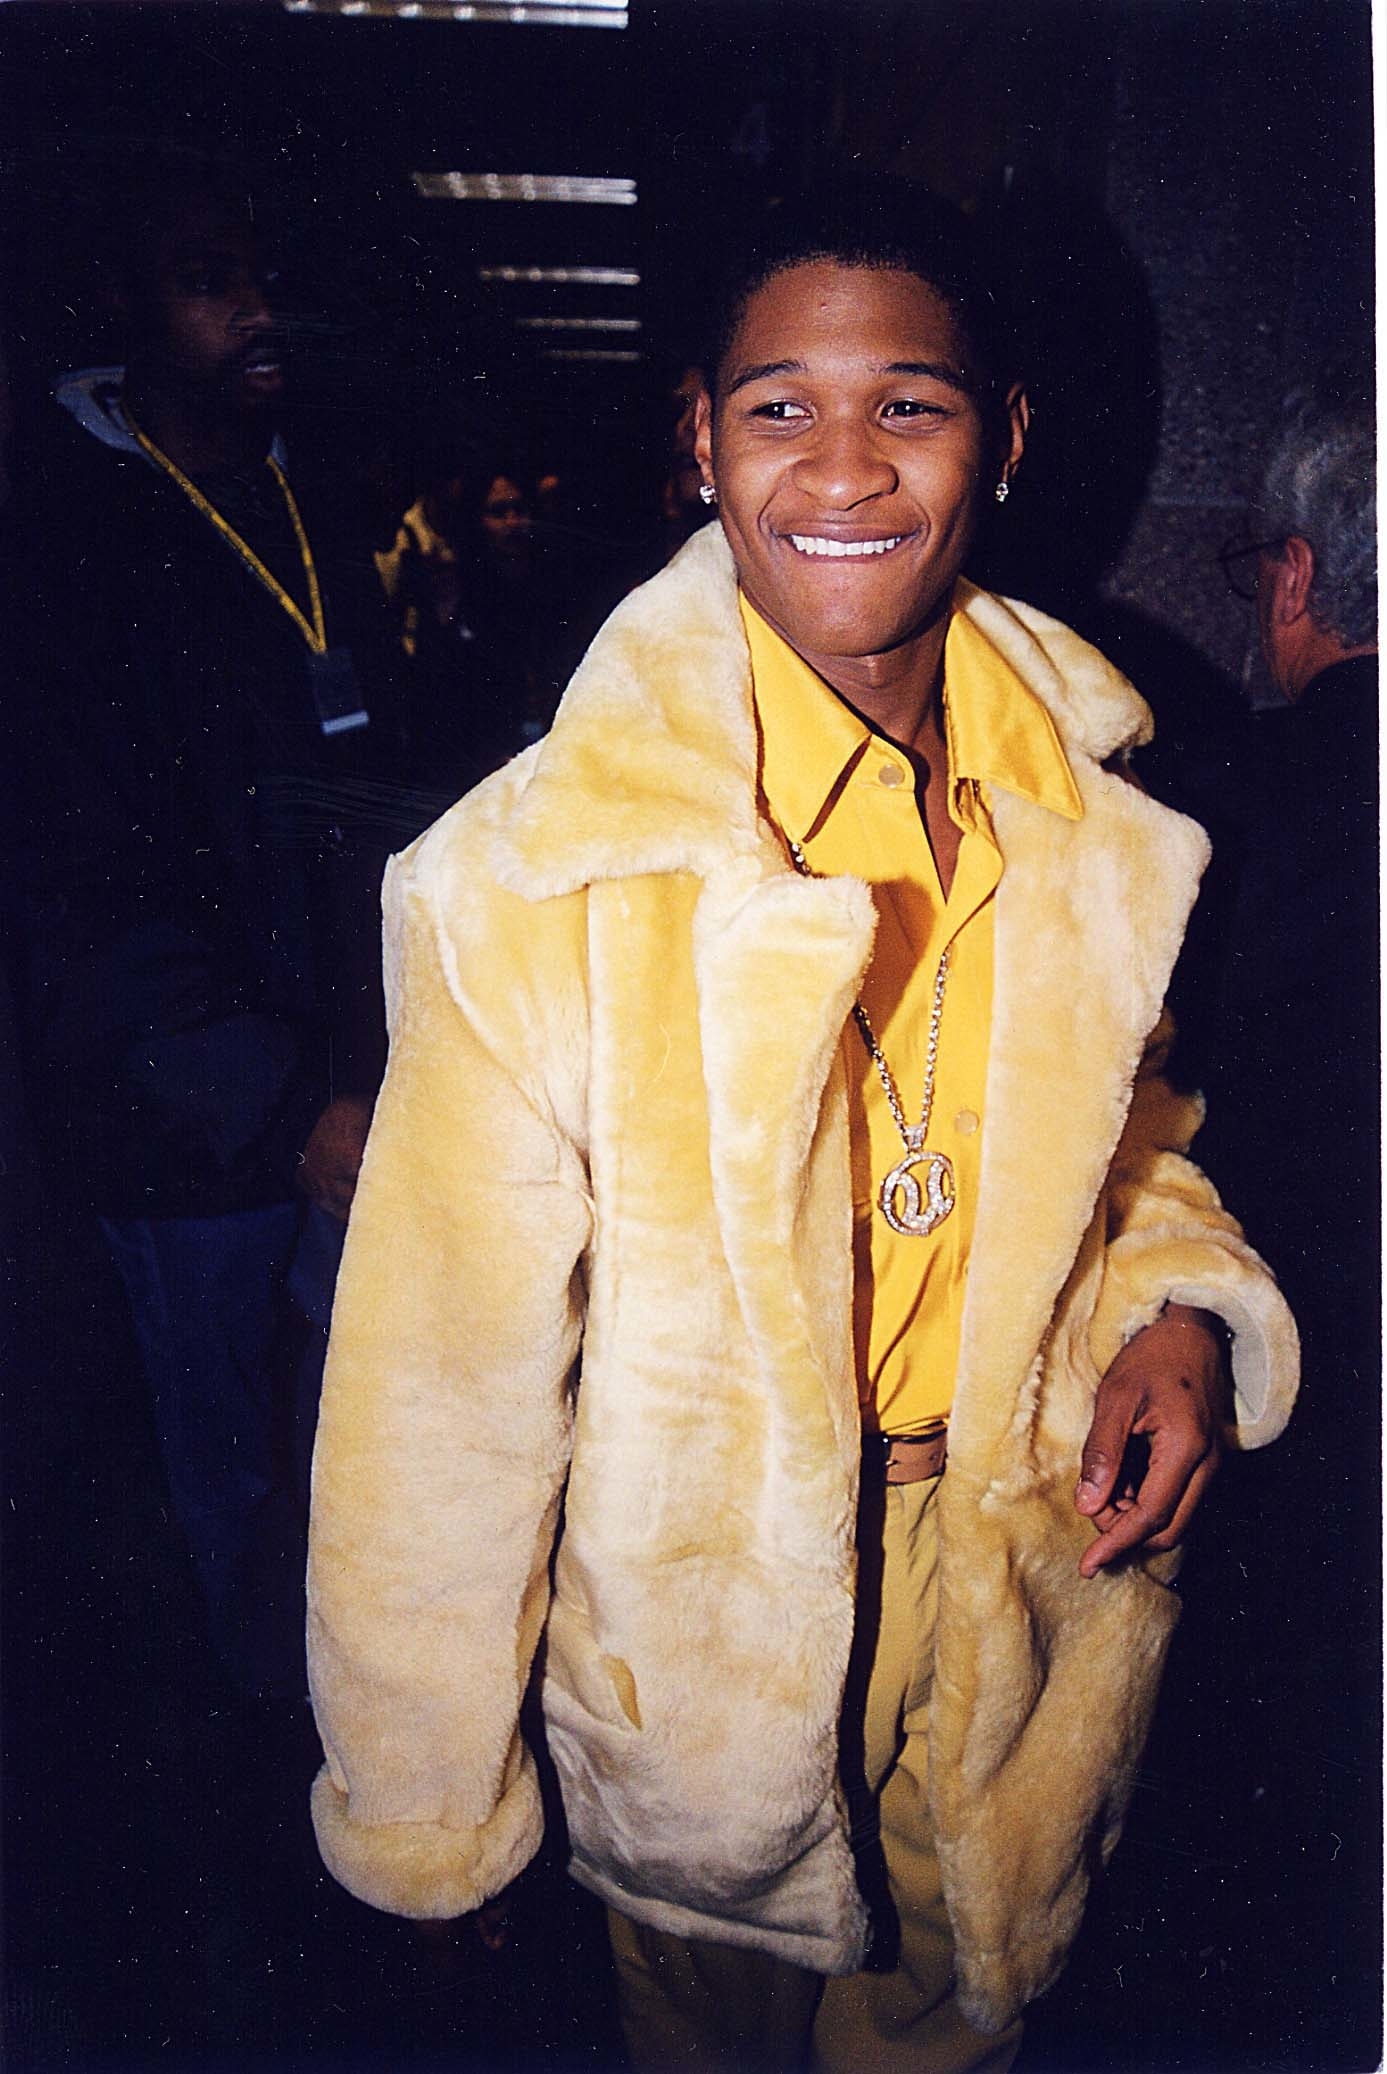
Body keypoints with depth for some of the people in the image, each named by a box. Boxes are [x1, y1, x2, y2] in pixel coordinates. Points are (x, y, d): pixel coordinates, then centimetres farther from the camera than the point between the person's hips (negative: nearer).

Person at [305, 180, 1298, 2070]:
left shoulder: (1095, 812, -8)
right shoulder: (536, 877, -23)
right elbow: (445, 1382, -17)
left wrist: (1181, 1308, -12)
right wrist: (426, 1809, -7)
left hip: (1035, 1619, 4)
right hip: (707, 1637, -3)